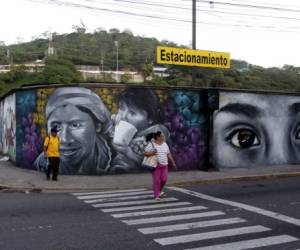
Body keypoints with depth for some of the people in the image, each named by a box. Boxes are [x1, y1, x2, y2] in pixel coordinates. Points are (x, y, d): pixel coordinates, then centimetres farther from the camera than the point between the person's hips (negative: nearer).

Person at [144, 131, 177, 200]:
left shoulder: (165, 144, 5)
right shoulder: (151, 145, -10)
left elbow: (169, 154, 10)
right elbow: (145, 153, -13)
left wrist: (173, 163, 8)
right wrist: (151, 153, -31)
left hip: (164, 165, 4)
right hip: (155, 165, -4)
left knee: (164, 179, -4)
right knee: (156, 180, -6)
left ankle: (159, 190, 24)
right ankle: (156, 195, 5)